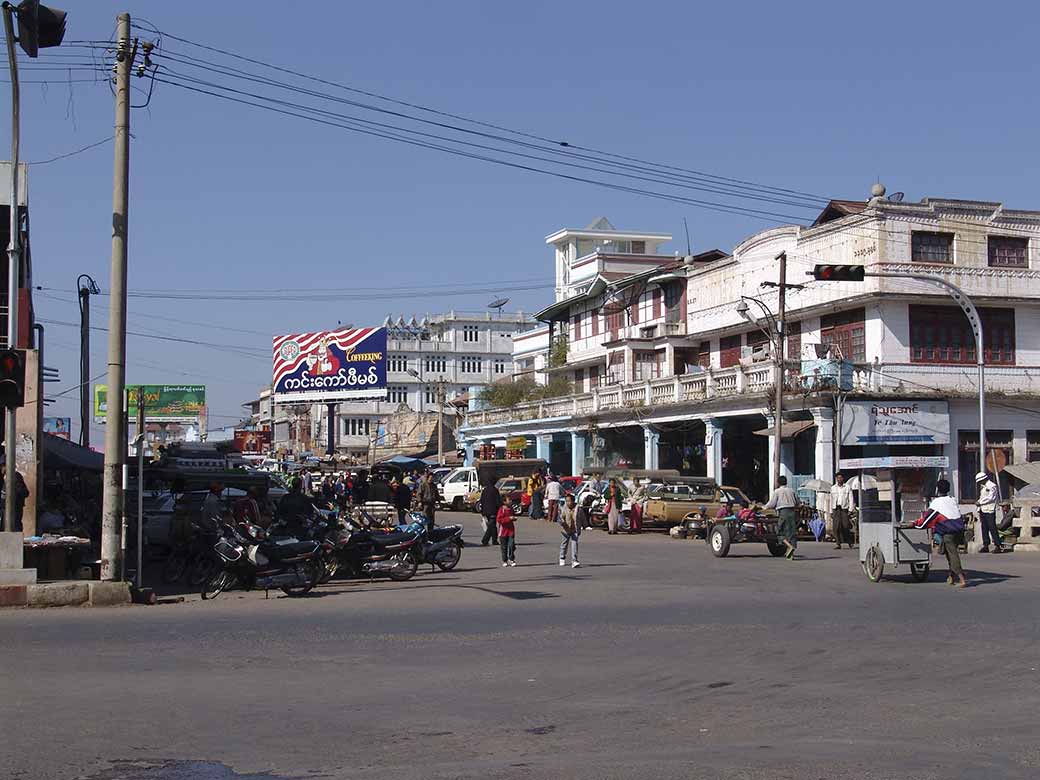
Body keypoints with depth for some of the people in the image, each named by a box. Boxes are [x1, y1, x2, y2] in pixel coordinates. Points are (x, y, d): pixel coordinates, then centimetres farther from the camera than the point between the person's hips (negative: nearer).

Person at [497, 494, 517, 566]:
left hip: (511, 530, 4)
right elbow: (499, 520, -20)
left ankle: (511, 559, 8)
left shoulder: (511, 508, 7)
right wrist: (509, 518, -23)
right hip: (503, 531, -4)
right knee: (504, 547, 5)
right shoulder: (501, 509, -13)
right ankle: (504, 561, 17)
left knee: (511, 545, -4)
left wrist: (514, 519, 2)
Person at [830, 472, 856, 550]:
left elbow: (851, 500, 4)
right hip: (836, 509, 2)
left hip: (844, 509, -2)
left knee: (846, 527, -8)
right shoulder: (833, 488, 15)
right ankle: (838, 544, -5)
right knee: (836, 527, -8)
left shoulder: (848, 487, 7)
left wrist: (850, 510, -6)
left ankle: (850, 543, 9)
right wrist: (831, 512, 14)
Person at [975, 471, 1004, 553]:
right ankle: (985, 545, 10)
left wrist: (980, 502, -10)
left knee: (992, 528, -10)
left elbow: (990, 498, -14)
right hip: (983, 510, 8)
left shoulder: (992, 486, -7)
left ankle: (997, 545, -8)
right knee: (984, 528, 7)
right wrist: (978, 501, 7)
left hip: (989, 510, -8)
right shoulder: (983, 487, 19)